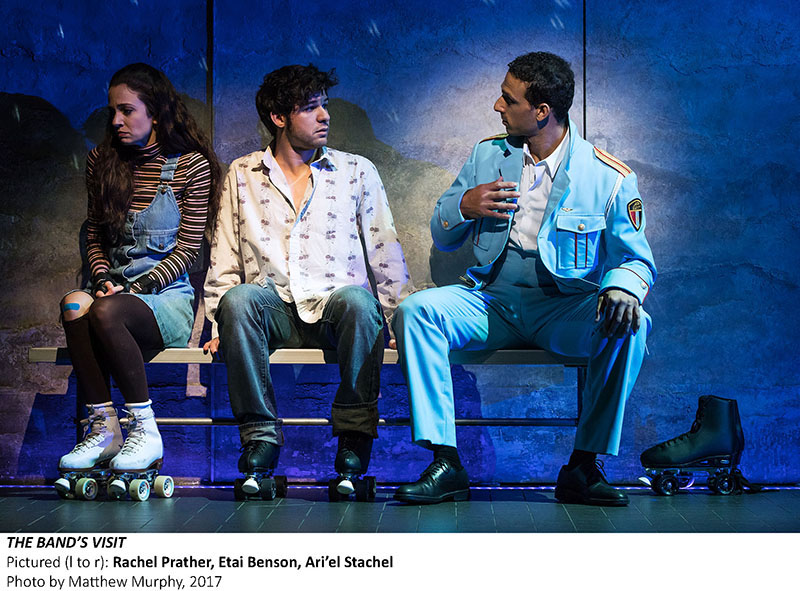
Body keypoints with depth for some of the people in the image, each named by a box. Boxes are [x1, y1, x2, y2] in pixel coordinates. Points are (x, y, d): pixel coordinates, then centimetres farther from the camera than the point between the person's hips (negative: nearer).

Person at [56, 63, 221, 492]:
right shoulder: (104, 161, 14)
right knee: (74, 304, -32)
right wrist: (102, 279, -5)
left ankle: (145, 431, -23)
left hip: (168, 296, -4)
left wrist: (137, 288, -15)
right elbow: (95, 235, 16)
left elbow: (186, 249, -3)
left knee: (105, 312, -36)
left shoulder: (191, 165, 0)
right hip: (116, 290, 4)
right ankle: (102, 430, -27)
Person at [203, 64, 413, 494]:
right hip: (274, 312, 1)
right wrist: (219, 326, 3)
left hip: (335, 311, -1)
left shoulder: (357, 172, 13)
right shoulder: (242, 175, 15)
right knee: (239, 298, -33)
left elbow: (386, 255, 9)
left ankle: (354, 439, -29)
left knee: (358, 300, -36)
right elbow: (224, 260, 15)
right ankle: (260, 439, -27)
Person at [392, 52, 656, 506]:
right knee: (414, 311, -25)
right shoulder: (488, 154, 10)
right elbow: (442, 237, 16)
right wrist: (463, 206, -8)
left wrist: (622, 288, -27)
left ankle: (584, 466, -19)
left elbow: (636, 258, -2)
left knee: (629, 327, -33)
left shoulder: (610, 177, -2)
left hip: (566, 308, -3)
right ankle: (447, 465, -25)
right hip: (491, 299, 3)